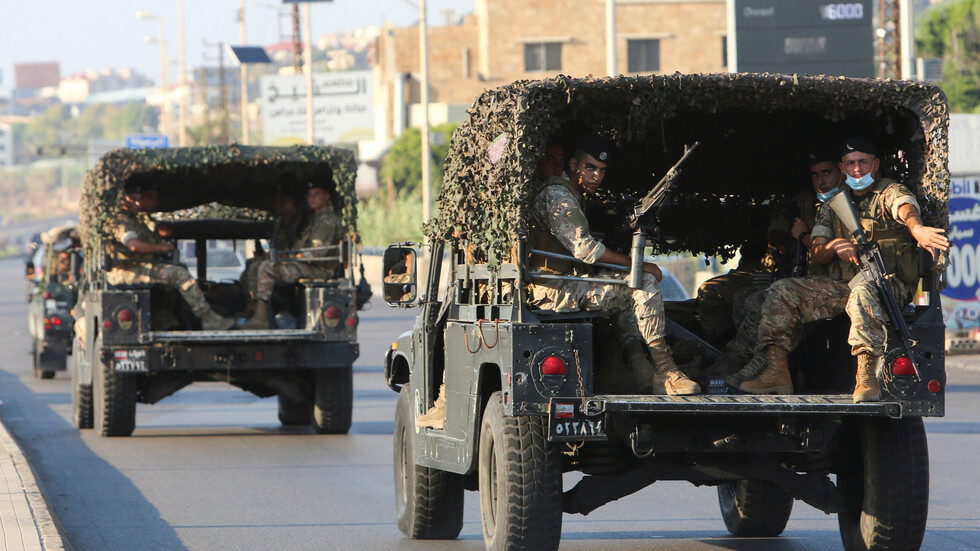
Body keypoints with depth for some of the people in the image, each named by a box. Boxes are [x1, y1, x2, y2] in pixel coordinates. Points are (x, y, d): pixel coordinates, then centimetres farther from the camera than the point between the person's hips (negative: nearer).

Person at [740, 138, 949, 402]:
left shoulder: (891, 192, 2)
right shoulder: (833, 204, 18)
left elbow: (905, 207, -25)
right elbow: (815, 256, 13)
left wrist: (916, 228, -52)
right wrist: (833, 247, -14)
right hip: (841, 284, 6)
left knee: (861, 290, -41)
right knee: (781, 292, -9)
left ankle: (866, 376, -51)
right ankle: (776, 372, -11)